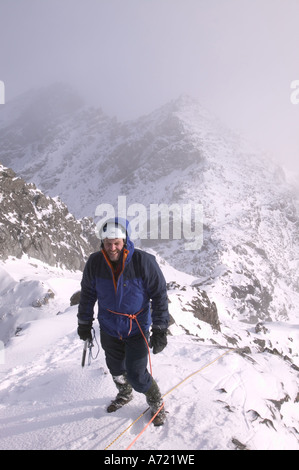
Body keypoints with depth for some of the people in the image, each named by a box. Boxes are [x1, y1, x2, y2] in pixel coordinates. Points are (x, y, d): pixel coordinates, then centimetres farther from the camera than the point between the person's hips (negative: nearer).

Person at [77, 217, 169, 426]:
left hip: (137, 329, -3)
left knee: (136, 375, -2)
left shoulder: (144, 262, -23)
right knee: (116, 369, 21)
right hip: (109, 329, 4)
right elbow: (87, 293, 4)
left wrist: (160, 330, -13)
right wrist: (84, 322, 10)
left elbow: (160, 295, -13)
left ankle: (157, 404, 30)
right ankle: (125, 395, 54)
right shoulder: (95, 263, -13)